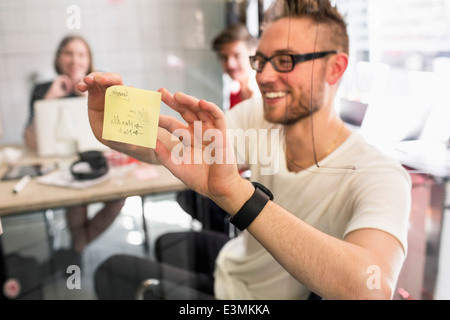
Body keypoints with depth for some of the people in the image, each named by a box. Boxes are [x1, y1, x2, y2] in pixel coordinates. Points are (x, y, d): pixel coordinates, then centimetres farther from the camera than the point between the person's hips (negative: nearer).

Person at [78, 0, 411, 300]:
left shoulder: (379, 177, -30)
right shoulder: (258, 119, -13)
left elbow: (372, 289, -47)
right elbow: (168, 144, -21)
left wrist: (233, 190, -56)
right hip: (223, 275, 5)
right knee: (112, 270, 10)